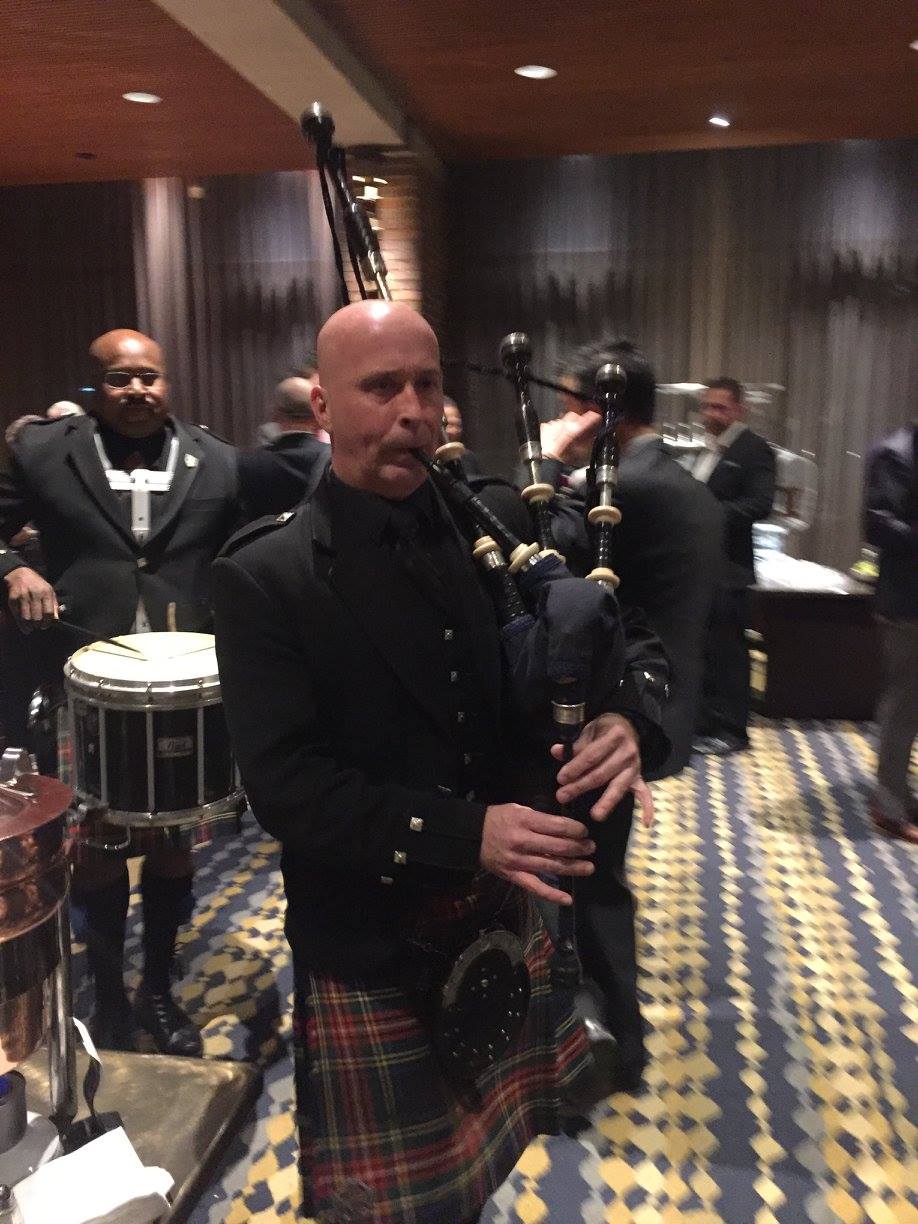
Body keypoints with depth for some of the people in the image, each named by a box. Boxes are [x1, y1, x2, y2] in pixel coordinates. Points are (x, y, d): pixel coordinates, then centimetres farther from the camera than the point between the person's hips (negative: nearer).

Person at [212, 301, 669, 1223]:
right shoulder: (265, 576, -15)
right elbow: (286, 787, -21)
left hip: (503, 918, 5)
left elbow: (624, 644, -1)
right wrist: (467, 833, -30)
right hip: (370, 951, -4)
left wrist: (622, 717, -24)